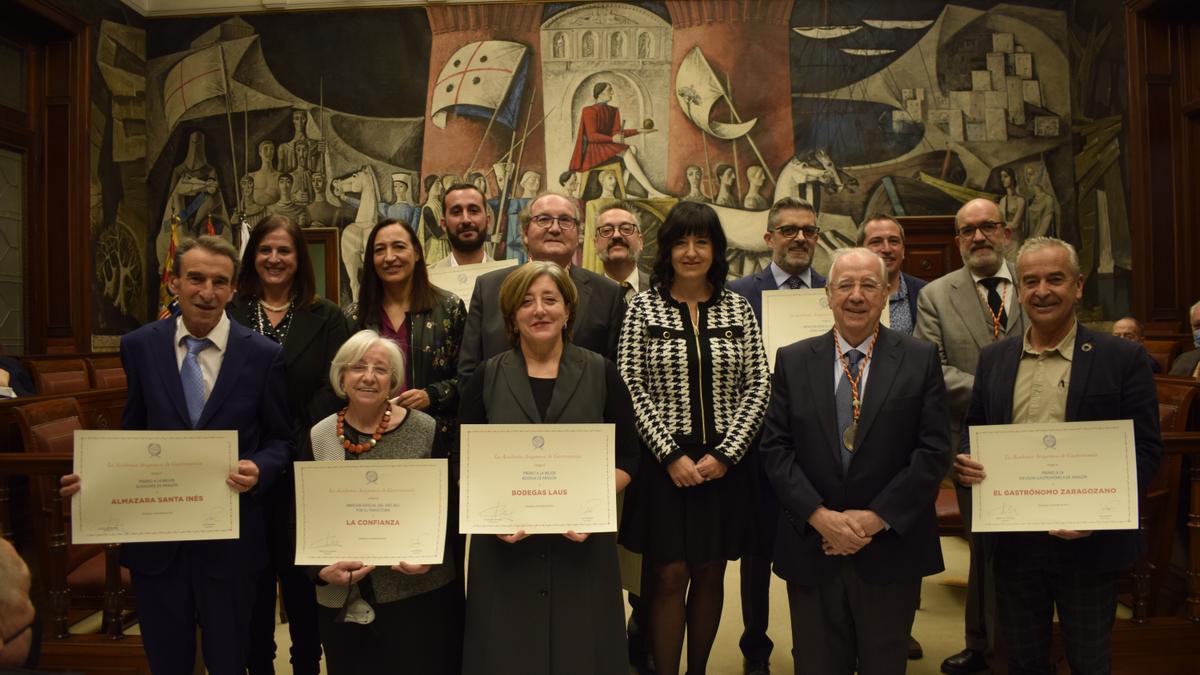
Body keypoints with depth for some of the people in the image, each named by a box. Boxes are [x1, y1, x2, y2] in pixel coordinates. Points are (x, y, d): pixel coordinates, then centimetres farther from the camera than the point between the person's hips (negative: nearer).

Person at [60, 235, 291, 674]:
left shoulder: (263, 355, -7)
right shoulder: (139, 346, 0)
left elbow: (280, 440, 0)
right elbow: (132, 433, 8)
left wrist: (259, 469, -20)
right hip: (155, 534, 2)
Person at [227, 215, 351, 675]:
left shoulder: (327, 318, 3)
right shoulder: (228, 315, 6)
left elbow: (334, 390, -5)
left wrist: (301, 446, -16)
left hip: (303, 472, -1)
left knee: (301, 577, 8)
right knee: (253, 578, 12)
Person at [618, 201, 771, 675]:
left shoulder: (738, 308, 3)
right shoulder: (644, 307, -2)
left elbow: (758, 387, 1)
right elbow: (631, 388, -6)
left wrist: (725, 454, -8)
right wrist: (671, 455, -11)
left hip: (723, 464, 2)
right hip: (665, 464, -2)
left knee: (710, 575, 13)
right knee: (669, 576, 2)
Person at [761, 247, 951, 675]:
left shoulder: (920, 359, 0)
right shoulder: (793, 361, 3)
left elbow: (934, 450, -6)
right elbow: (775, 449, -1)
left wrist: (877, 517, -13)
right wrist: (819, 515, -13)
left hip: (891, 549, -1)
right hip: (812, 545, 1)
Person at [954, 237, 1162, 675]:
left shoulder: (1121, 358, -5)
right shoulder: (993, 358, 6)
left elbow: (1145, 448, -7)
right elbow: (974, 431, 12)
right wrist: (966, 460, -11)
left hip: (1089, 543, -3)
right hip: (1012, 541, 3)